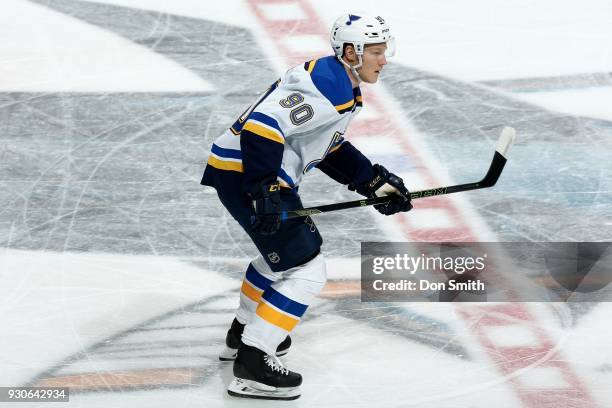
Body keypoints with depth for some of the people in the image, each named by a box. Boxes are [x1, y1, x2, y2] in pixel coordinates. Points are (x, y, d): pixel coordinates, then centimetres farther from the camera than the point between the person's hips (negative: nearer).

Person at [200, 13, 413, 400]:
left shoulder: (345, 87, 14)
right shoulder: (326, 84, -20)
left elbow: (330, 148, 23)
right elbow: (262, 126, -28)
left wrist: (375, 180, 16)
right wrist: (264, 191, -30)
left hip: (260, 174, 11)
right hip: (246, 174, -11)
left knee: (287, 249, 32)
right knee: (306, 269, -10)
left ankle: (243, 333, 44)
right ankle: (252, 362, -9)